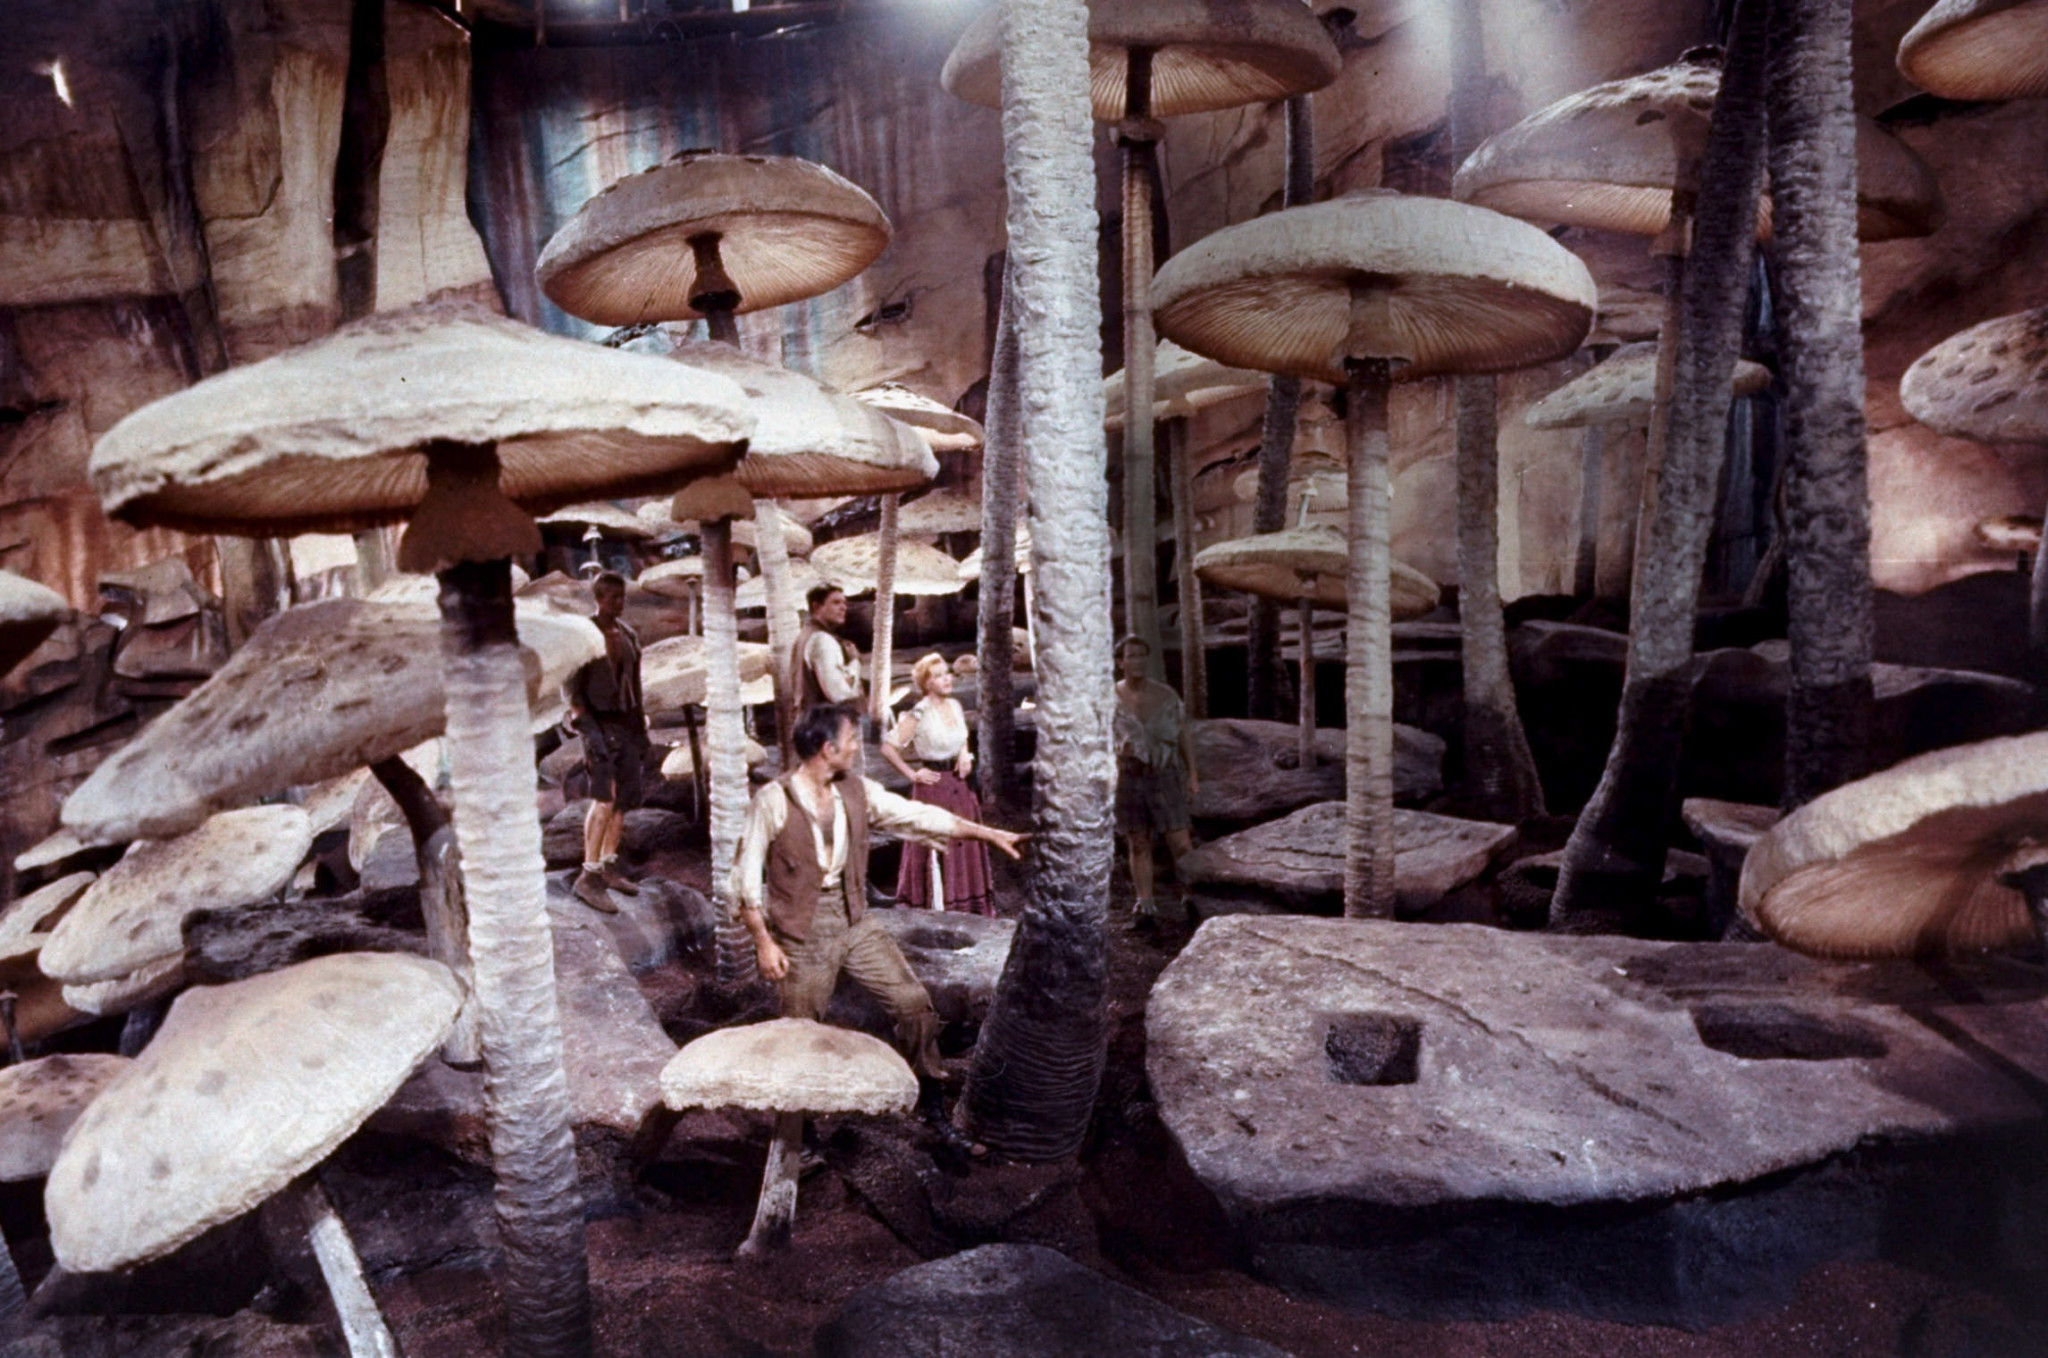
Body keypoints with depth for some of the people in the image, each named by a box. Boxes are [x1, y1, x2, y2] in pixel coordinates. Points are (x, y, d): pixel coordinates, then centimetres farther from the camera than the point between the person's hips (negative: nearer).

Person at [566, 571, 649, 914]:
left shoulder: (627, 635, 14)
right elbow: (570, 687, -10)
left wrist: (641, 728, 16)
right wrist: (587, 727, -18)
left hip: (627, 722, 7)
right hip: (599, 722, -7)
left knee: (625, 799, 7)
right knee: (605, 798, -16)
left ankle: (609, 866, 18)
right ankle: (589, 876, -14)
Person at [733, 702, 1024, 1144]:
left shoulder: (857, 792, -1)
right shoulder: (774, 802, -16)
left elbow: (919, 816, 2)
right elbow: (747, 878, -11)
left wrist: (992, 834, 0)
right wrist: (764, 943, -14)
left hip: (854, 920, 5)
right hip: (801, 931, -5)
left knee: (913, 1001, 0)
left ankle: (931, 1100, 17)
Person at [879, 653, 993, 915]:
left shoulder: (955, 706, 6)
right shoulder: (920, 713, -14)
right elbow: (888, 748, -16)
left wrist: (965, 756, 6)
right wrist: (912, 775, -11)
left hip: (958, 783, 7)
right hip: (933, 786, -7)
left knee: (964, 846, 10)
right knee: (934, 847, 0)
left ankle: (963, 905, 21)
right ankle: (936, 907, 10)